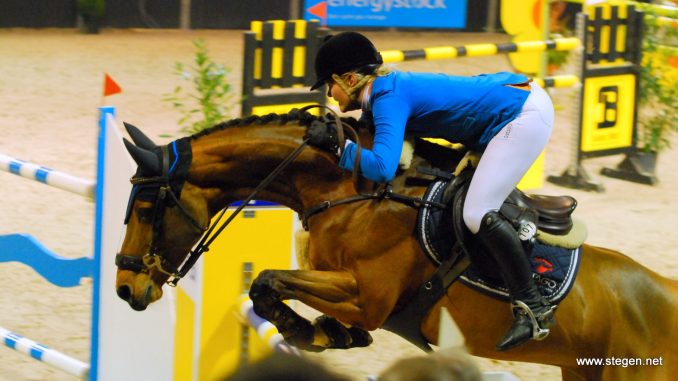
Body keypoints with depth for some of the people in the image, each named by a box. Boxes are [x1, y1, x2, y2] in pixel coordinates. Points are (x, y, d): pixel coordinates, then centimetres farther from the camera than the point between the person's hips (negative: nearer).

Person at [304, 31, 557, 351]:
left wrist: (336, 144, -23)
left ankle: (533, 307, -14)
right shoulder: (388, 88, 9)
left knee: (477, 214, -17)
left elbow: (382, 168, -34)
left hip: (525, 115, -11)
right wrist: (332, 129, 11)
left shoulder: (389, 100, -20)